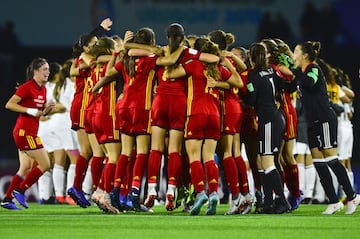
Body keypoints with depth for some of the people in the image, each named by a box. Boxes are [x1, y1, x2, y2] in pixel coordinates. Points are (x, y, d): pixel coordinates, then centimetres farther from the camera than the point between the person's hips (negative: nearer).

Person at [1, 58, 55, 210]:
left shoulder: (43, 89, 13)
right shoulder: (27, 87, -12)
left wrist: (47, 109, 1)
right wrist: (30, 110, -21)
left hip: (31, 133, 9)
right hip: (24, 132, -9)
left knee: (26, 169, 9)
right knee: (45, 164, -8)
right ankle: (19, 191, -1)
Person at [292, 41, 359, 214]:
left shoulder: (314, 69, -8)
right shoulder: (303, 73, 16)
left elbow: (309, 83, -30)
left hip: (325, 119, -9)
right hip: (313, 122, 9)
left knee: (331, 159, -10)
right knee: (318, 163, 3)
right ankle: (334, 202, 3)